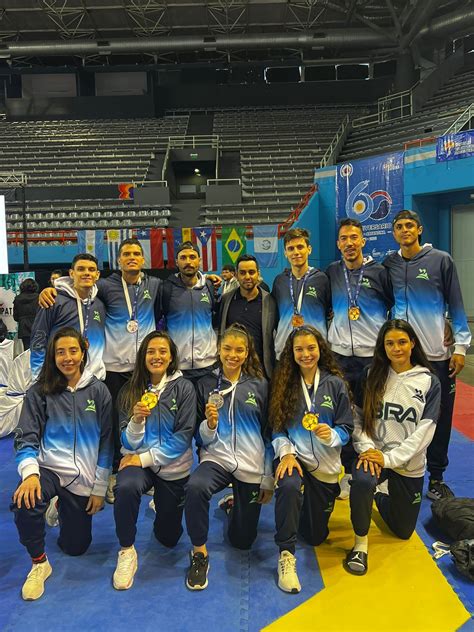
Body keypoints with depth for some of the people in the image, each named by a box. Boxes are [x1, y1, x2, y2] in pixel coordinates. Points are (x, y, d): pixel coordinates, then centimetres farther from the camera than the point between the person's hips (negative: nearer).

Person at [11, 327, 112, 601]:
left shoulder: (98, 391, -2)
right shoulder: (39, 393, -2)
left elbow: (106, 441, 1)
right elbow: (26, 438, -6)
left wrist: (99, 489, -2)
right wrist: (30, 473, -26)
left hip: (84, 477, 1)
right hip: (49, 468, -1)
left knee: (76, 546, 7)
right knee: (25, 504, -35)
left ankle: (65, 508, 40)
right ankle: (39, 563, -6)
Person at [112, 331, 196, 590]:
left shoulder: (184, 388, -9)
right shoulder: (130, 391, -3)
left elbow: (183, 437, -14)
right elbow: (129, 443, -5)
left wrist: (146, 458, -18)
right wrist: (137, 420, -25)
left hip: (173, 467, 0)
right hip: (137, 461, 0)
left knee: (168, 538, 12)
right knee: (125, 487, -36)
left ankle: (163, 506, 46)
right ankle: (126, 551, -12)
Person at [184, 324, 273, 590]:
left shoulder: (260, 385, 1)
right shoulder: (206, 385, 1)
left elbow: (269, 435, 4)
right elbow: (201, 439, 4)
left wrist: (269, 480, 3)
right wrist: (210, 425, -18)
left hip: (252, 465, 1)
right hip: (217, 458, -1)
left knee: (242, 540, 7)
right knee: (195, 487, -35)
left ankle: (234, 505, 40)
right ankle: (200, 553, -12)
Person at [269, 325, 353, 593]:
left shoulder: (335, 383, -3)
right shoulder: (284, 383, -2)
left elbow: (347, 428, -2)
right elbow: (277, 428, -2)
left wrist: (332, 435, -23)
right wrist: (286, 452, -20)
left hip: (326, 465, 1)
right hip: (294, 456, -1)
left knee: (316, 536, 11)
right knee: (290, 486, -39)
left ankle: (317, 503, 45)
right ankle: (287, 555, -20)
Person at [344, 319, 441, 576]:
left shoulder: (429, 382, -5)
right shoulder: (371, 375, -2)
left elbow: (424, 431, -11)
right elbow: (357, 418, -3)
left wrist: (389, 458, -19)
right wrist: (367, 448, -20)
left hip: (409, 464, 1)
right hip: (374, 454, -1)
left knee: (403, 531, 14)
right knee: (362, 481, -37)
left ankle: (380, 496, 46)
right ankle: (361, 542, -11)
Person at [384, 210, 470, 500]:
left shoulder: (441, 260, 0)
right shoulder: (388, 265, 6)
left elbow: (456, 305, 0)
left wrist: (461, 346, -5)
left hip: (437, 355, -1)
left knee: (440, 419, 6)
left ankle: (437, 478, 21)